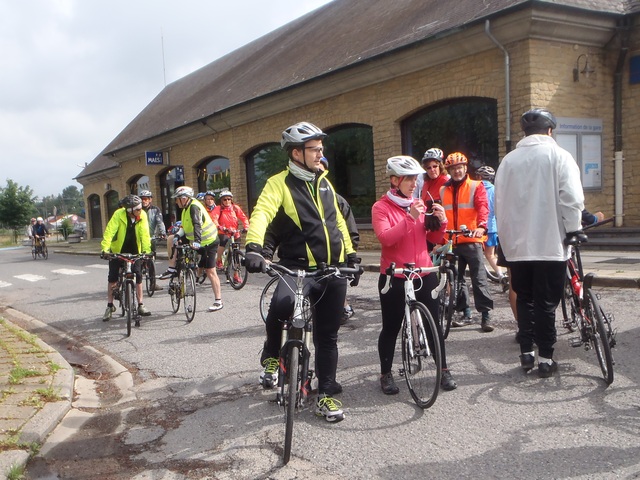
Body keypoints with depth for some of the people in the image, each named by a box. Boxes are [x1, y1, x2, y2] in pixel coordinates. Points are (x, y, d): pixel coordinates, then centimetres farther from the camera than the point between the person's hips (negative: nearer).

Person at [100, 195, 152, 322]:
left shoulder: (142, 215, -15)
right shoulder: (118, 215, -22)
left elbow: (145, 234, -18)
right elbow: (109, 231, -28)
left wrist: (146, 250, -28)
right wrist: (105, 249, -39)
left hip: (134, 251, 2)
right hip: (117, 250, -1)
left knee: (139, 276, -2)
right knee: (112, 279, 2)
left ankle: (140, 305, 9)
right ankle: (110, 306, 17)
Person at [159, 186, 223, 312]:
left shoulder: (194, 207, -21)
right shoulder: (187, 207, 8)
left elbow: (197, 225, -35)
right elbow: (185, 226, 13)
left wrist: (196, 241, -46)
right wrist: (177, 235, -3)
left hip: (208, 242, -9)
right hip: (194, 240, 9)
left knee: (210, 271, -7)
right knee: (174, 240, 6)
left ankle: (218, 301, -2)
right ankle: (172, 269, 10)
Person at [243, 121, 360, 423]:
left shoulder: (324, 182, 13)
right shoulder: (279, 183, -7)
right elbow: (261, 214, -24)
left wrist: (351, 256, 18)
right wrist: (253, 247, -43)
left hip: (334, 269, 5)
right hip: (299, 267, -5)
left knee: (327, 336, 9)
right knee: (281, 304, -34)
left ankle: (326, 394, 25)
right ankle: (272, 356, -4)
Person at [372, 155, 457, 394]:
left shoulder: (420, 204, 10)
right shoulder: (381, 207, -4)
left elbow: (434, 238, 10)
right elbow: (385, 238, -21)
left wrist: (441, 222, -10)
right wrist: (410, 218, -29)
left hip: (424, 274, 4)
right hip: (394, 277, -4)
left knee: (433, 323, 7)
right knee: (391, 327, 5)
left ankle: (444, 370, 22)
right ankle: (386, 374, 20)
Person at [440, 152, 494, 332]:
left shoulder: (476, 186, 2)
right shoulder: (443, 190, 14)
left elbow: (483, 207, -12)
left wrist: (481, 226, -30)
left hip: (472, 241, -4)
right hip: (451, 242, 5)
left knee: (479, 279, -5)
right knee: (456, 279, 9)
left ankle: (486, 315, 0)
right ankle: (466, 314, 20)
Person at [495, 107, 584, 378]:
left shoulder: (509, 160, 7)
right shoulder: (558, 156, -3)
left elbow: (499, 202, 8)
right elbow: (572, 198, -13)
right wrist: (573, 229, 1)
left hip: (517, 243, 3)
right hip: (549, 243, -3)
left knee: (524, 298, 14)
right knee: (546, 302, 3)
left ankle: (526, 353, 17)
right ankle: (545, 359, 7)